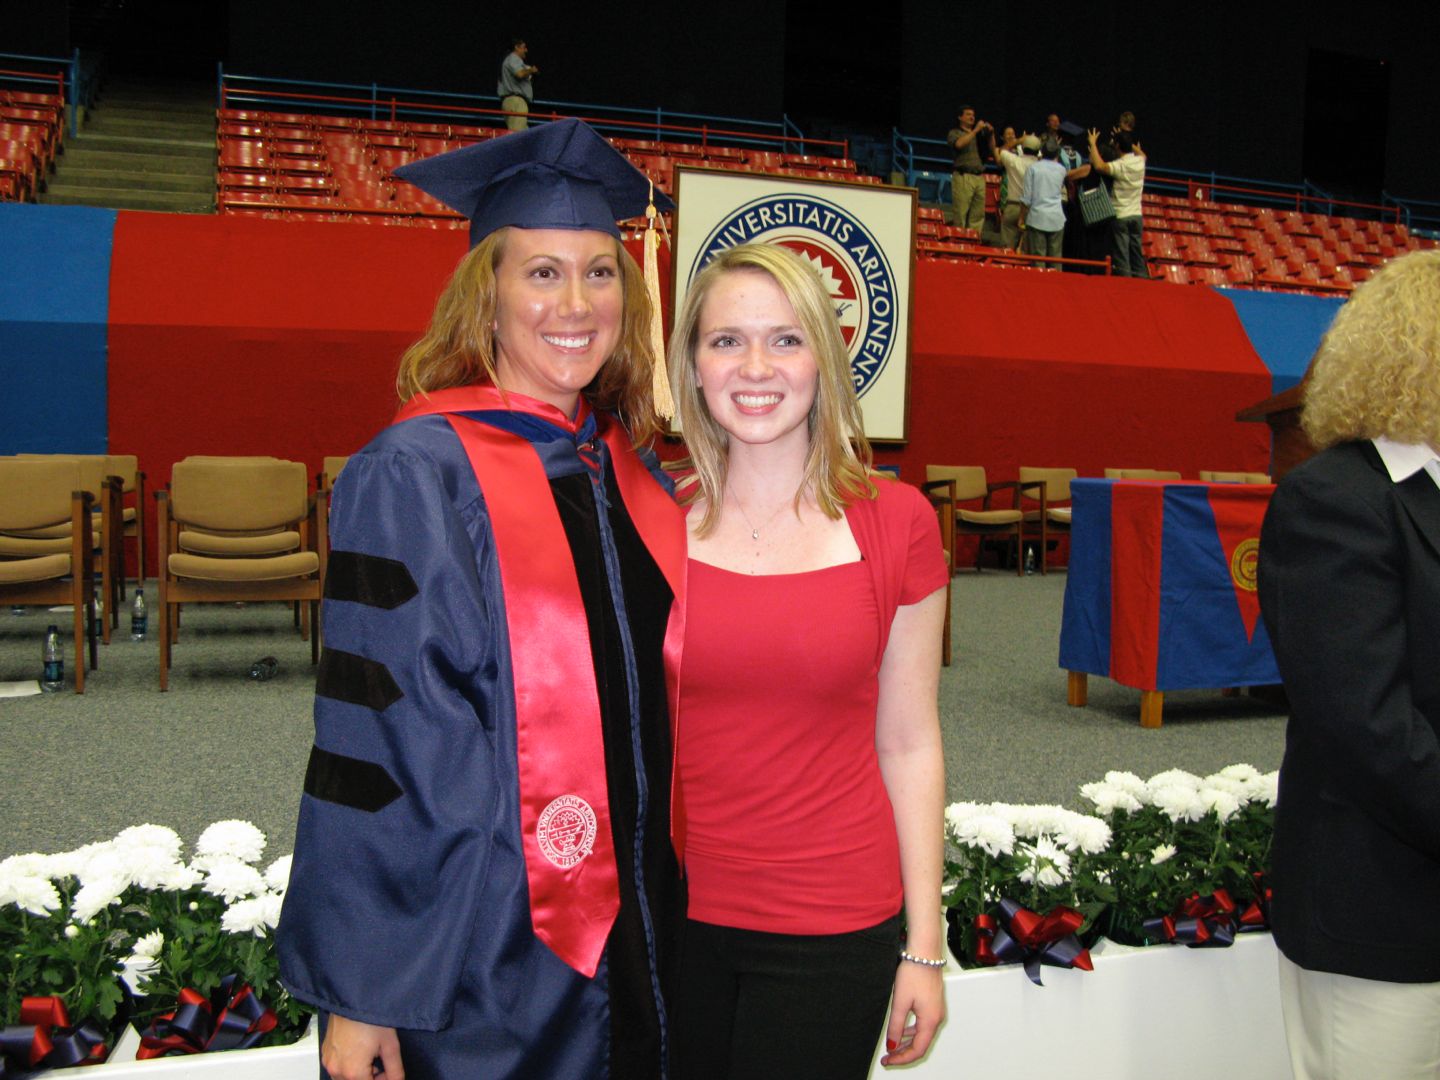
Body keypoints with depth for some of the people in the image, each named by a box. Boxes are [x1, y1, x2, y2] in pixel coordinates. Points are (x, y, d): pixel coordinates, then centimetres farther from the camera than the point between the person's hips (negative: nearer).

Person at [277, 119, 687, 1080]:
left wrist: (669, 896, 13)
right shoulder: (411, 479, -14)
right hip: (489, 944, -6)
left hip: (640, 923, 6)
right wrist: (359, 996, -14)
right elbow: (370, 735, -16)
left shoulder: (630, 473, 4)